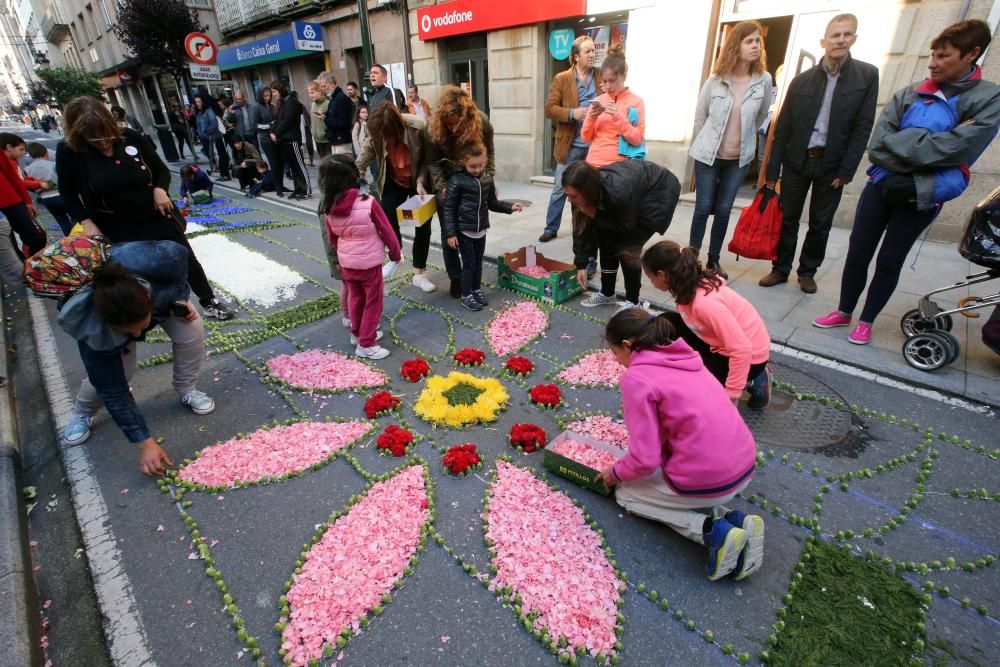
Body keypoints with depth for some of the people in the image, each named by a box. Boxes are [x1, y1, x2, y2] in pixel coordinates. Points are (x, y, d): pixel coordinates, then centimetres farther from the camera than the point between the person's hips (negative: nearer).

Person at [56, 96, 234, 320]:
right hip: (119, 231, -1)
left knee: (186, 260, 10)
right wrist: (86, 222, -11)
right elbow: (68, 194, 1)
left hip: (158, 218, 1)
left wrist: (160, 189, -17)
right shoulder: (68, 152, -10)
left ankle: (209, 301, 28)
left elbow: (162, 170, 2)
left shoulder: (131, 138, -10)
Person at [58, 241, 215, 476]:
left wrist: (181, 299, -29)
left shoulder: (161, 262, -45)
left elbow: (180, 253, -18)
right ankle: (82, 413, 16)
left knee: (191, 332, -23)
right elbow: (113, 390, -32)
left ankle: (187, 390, 2)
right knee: (117, 372, -17)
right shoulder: (94, 331, -40)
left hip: (163, 292, 2)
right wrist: (145, 443, -34)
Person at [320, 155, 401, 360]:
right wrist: (395, 254, 4)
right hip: (369, 263, -5)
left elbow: (332, 239, 7)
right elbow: (387, 232, -12)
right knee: (373, 302, 10)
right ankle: (365, 344, 16)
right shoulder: (368, 203, -21)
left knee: (356, 298, 23)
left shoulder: (328, 208, -6)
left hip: (346, 263, 5)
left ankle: (357, 333, 40)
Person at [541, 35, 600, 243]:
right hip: (570, 145, -2)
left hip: (595, 144, 3)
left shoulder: (601, 76, 8)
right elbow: (549, 109, -6)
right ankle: (551, 228, 14)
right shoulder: (561, 79, -1)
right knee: (560, 188, 3)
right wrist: (572, 113, -20)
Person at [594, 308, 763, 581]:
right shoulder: (682, 356, 8)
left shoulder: (636, 378, -15)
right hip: (745, 466, 8)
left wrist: (615, 473, 5)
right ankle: (733, 519, 10)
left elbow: (644, 459, -16)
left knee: (625, 493, 17)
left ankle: (712, 531, 0)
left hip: (708, 482, -8)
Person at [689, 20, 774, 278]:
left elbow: (761, 117, 9)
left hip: (739, 158, 2)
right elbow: (699, 116, 3)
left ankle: (713, 259, 15)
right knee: (703, 207, -2)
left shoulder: (764, 80, -3)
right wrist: (705, 144, 8)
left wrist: (743, 138, 13)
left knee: (724, 209, 3)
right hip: (708, 155, -1)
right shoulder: (716, 79, -7)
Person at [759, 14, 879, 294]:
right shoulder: (801, 80, 3)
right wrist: (772, 170, -3)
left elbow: (863, 127, -3)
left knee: (820, 224, 6)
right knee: (787, 219, 4)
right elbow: (782, 128, 2)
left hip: (832, 164, 0)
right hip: (797, 161, 1)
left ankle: (807, 272, 20)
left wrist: (845, 171, -12)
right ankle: (780, 269, 16)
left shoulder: (867, 75, 1)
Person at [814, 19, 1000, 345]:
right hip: (881, 185, 2)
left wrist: (902, 146, -13)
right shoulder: (908, 94, 4)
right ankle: (844, 312, 22)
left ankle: (866, 321, 20)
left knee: (889, 261, 5)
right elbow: (877, 146, -7)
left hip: (921, 197, -2)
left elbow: (959, 150, -14)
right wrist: (930, 143, -14)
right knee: (857, 252, 5)